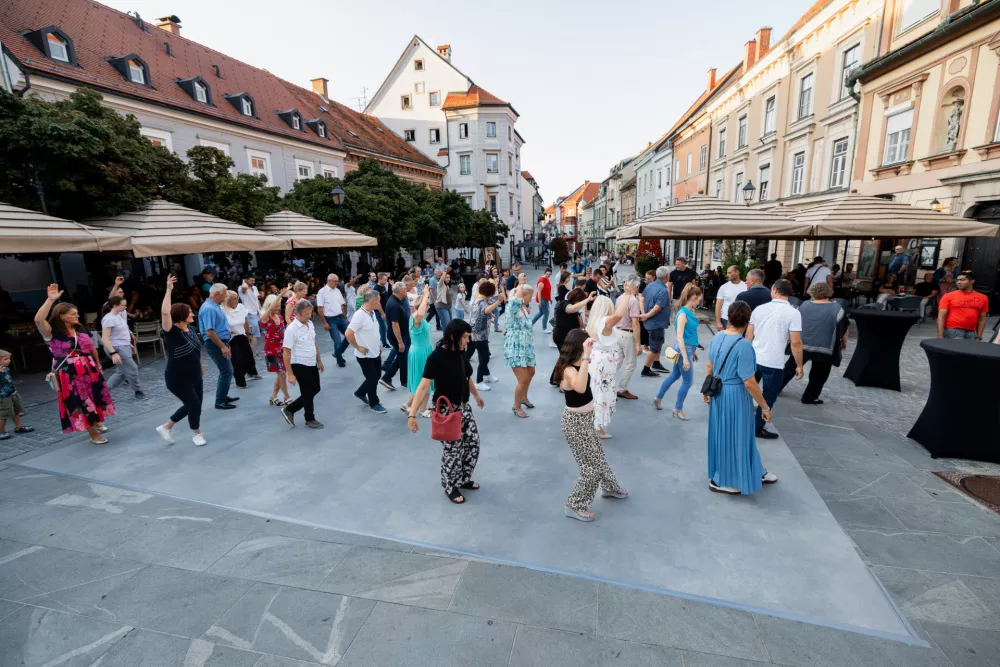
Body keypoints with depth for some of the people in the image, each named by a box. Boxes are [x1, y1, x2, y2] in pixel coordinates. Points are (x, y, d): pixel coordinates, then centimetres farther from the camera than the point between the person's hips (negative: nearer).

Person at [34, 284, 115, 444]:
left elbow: (92, 348, 14)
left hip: (89, 370, 5)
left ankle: (97, 422, 41)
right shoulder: (52, 332, -11)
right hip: (69, 374, -5)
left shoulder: (81, 329, 5)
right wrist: (50, 300, -33)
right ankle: (93, 433, 18)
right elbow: (38, 320, -31)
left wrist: (98, 366, 17)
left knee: (95, 398, 17)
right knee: (80, 403, 5)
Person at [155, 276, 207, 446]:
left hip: (194, 376, 8)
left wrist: (200, 364, 26)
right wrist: (169, 290, -35)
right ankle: (197, 434, 24)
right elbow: (165, 312, -37)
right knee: (194, 405, 0)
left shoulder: (191, 329, 2)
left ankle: (166, 426, 36)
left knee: (193, 405, 16)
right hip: (178, 379, -8)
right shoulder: (172, 332, -20)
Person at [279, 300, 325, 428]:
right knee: (308, 393, 6)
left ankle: (289, 410, 29)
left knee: (314, 390, 17)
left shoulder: (310, 324, 2)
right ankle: (310, 419, 28)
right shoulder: (291, 329, -22)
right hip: (300, 366, -8)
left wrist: (319, 360, 18)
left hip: (312, 364, 8)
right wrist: (290, 374, -22)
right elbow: (286, 353, -21)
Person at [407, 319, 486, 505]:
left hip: (464, 407, 7)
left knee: (472, 443, 14)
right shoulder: (436, 357, -23)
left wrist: (476, 395, 31)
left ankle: (464, 479, 37)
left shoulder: (462, 352, -1)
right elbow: (424, 386, -28)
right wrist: (412, 414, -34)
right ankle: (451, 487, 29)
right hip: (446, 410, -7)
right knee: (453, 450, 5)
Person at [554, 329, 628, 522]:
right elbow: (580, 387, -55)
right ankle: (575, 505, 21)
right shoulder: (569, 370, -31)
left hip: (585, 418, 9)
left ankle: (609, 487, 53)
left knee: (598, 456, 29)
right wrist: (586, 356, -54)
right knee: (592, 467, 3)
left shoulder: (577, 365, -3)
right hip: (576, 422, -9)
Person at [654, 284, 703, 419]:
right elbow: (679, 337, -23)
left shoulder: (691, 312, 6)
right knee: (688, 382, 1)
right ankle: (678, 409, 16)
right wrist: (685, 358, -25)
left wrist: (694, 350, 20)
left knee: (674, 375, 20)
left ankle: (658, 398, 35)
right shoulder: (683, 313, -20)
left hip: (688, 349, 9)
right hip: (684, 350, -9)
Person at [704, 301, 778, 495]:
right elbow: (749, 383, -23)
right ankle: (720, 481, 25)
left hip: (719, 392, 8)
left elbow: (709, 366, 8)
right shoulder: (744, 345, -25)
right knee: (733, 436, 10)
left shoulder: (718, 337, -2)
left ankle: (755, 473, 42)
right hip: (736, 395, -8)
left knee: (742, 434, 23)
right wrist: (765, 407, -12)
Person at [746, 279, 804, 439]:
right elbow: (796, 343, -15)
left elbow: (749, 335, 6)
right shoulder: (793, 313, -11)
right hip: (774, 363, -4)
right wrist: (799, 366, -6)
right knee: (768, 397, 12)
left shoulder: (759, 308, 1)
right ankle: (758, 428, 20)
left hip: (754, 359, 4)